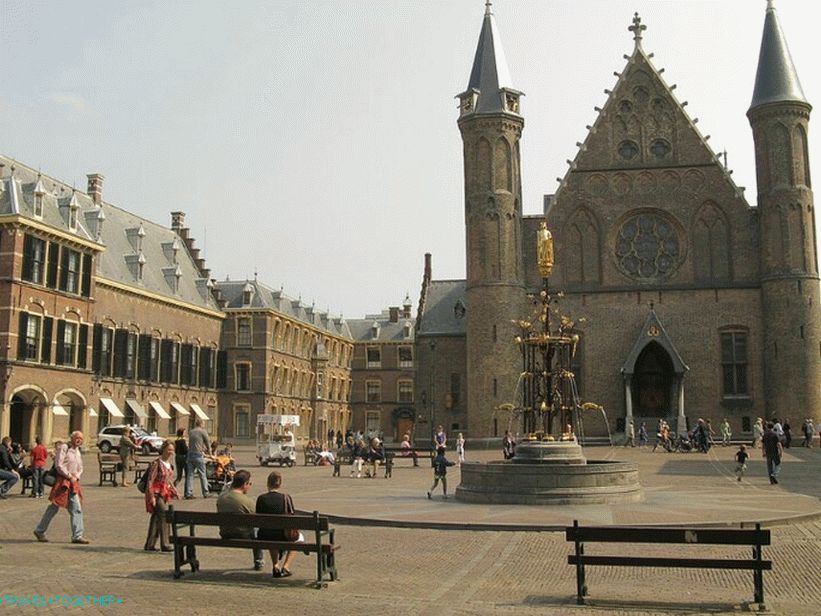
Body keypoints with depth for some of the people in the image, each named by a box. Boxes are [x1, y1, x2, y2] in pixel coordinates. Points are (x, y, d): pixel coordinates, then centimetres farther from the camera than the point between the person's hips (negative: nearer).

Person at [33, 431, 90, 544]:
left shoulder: (78, 452, 17)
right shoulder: (64, 448, -7)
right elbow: (58, 465, -15)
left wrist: (76, 477, 2)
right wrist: (70, 476, -14)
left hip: (73, 483, 7)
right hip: (62, 481, -7)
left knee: (77, 509, -1)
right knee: (54, 507, 1)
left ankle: (77, 536, -1)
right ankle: (40, 531, 18)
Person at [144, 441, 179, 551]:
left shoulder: (168, 464, 11)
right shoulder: (157, 463, -14)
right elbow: (150, 481, -17)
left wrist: (175, 492, 16)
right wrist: (151, 496, -22)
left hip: (164, 494, 8)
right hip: (156, 493, -8)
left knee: (156, 518, 11)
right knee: (164, 515, -15)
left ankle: (149, 545, 17)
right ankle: (165, 544, -11)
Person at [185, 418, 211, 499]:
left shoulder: (190, 432, 13)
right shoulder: (203, 432, -3)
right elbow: (207, 443, 4)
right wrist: (209, 452, 24)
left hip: (190, 454, 5)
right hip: (198, 455, -5)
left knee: (190, 474, 5)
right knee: (202, 475, 2)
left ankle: (189, 493, 1)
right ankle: (205, 493, 4)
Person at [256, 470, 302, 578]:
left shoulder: (261, 498, -5)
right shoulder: (286, 497, -8)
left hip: (264, 538, 2)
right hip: (282, 537, -2)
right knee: (299, 537, 31)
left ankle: (275, 565, 29)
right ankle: (286, 566, 17)